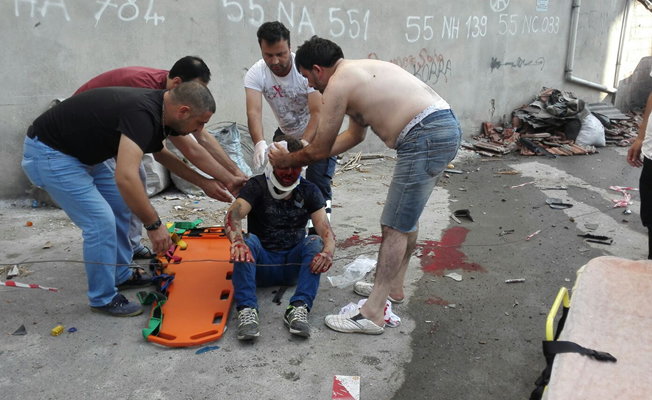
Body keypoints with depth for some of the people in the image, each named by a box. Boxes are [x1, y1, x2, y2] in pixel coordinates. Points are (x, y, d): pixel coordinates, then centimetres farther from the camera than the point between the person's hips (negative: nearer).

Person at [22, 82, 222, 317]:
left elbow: (161, 154, 19)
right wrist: (154, 225, -32)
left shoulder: (155, 109, 0)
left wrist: (203, 183, 16)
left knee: (119, 206, 15)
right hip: (48, 154, -10)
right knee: (101, 222, -11)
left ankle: (121, 275, 30)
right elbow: (126, 178, -42)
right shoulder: (142, 114, -30)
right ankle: (104, 299, 7)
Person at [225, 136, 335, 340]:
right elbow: (233, 215, -24)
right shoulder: (257, 186, -5)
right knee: (247, 241, -30)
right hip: (261, 264, -1)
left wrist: (328, 250, -38)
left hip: (293, 265, 2)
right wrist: (236, 240, -48)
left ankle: (298, 308, -38)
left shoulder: (308, 191, 1)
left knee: (315, 242, -25)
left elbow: (325, 228, -13)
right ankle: (247, 310, -41)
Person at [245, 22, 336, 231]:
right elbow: (254, 112, -33)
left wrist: (303, 143, -50)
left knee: (318, 186, -14)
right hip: (285, 134, 4)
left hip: (316, 135, -4)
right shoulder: (255, 74, -21)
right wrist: (259, 143, -52)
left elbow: (317, 113, -35)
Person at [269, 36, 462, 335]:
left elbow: (320, 150, 1)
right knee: (407, 215, 22)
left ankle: (372, 315, 0)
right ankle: (393, 286, 37)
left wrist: (287, 161, 20)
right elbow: (355, 135, 32)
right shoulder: (360, 71, 24)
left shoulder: (337, 84, -6)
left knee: (395, 227, -6)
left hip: (425, 137, -10)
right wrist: (304, 157, 33)